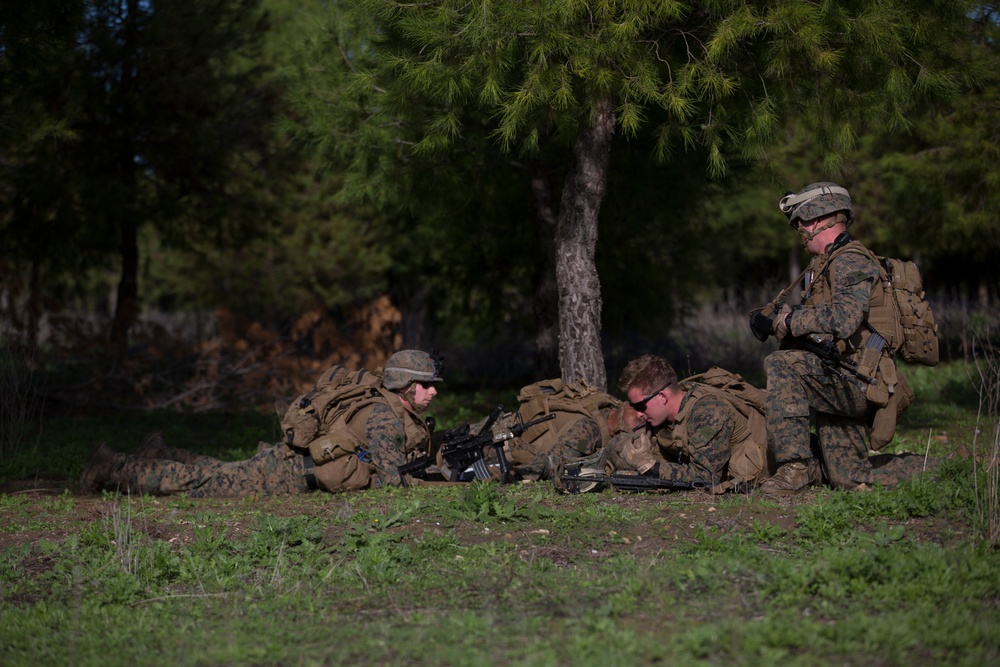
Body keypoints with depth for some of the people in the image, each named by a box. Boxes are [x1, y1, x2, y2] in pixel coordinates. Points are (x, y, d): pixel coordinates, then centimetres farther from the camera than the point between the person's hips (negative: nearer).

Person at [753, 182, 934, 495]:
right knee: (849, 480, 12)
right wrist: (776, 317, 2)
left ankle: (795, 466, -26)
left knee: (782, 364, -28)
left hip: (857, 384, -10)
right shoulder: (827, 264, 20)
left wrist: (791, 320, -17)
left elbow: (843, 319, -30)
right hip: (844, 387, 10)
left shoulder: (850, 262, -13)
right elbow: (819, 322, 20)